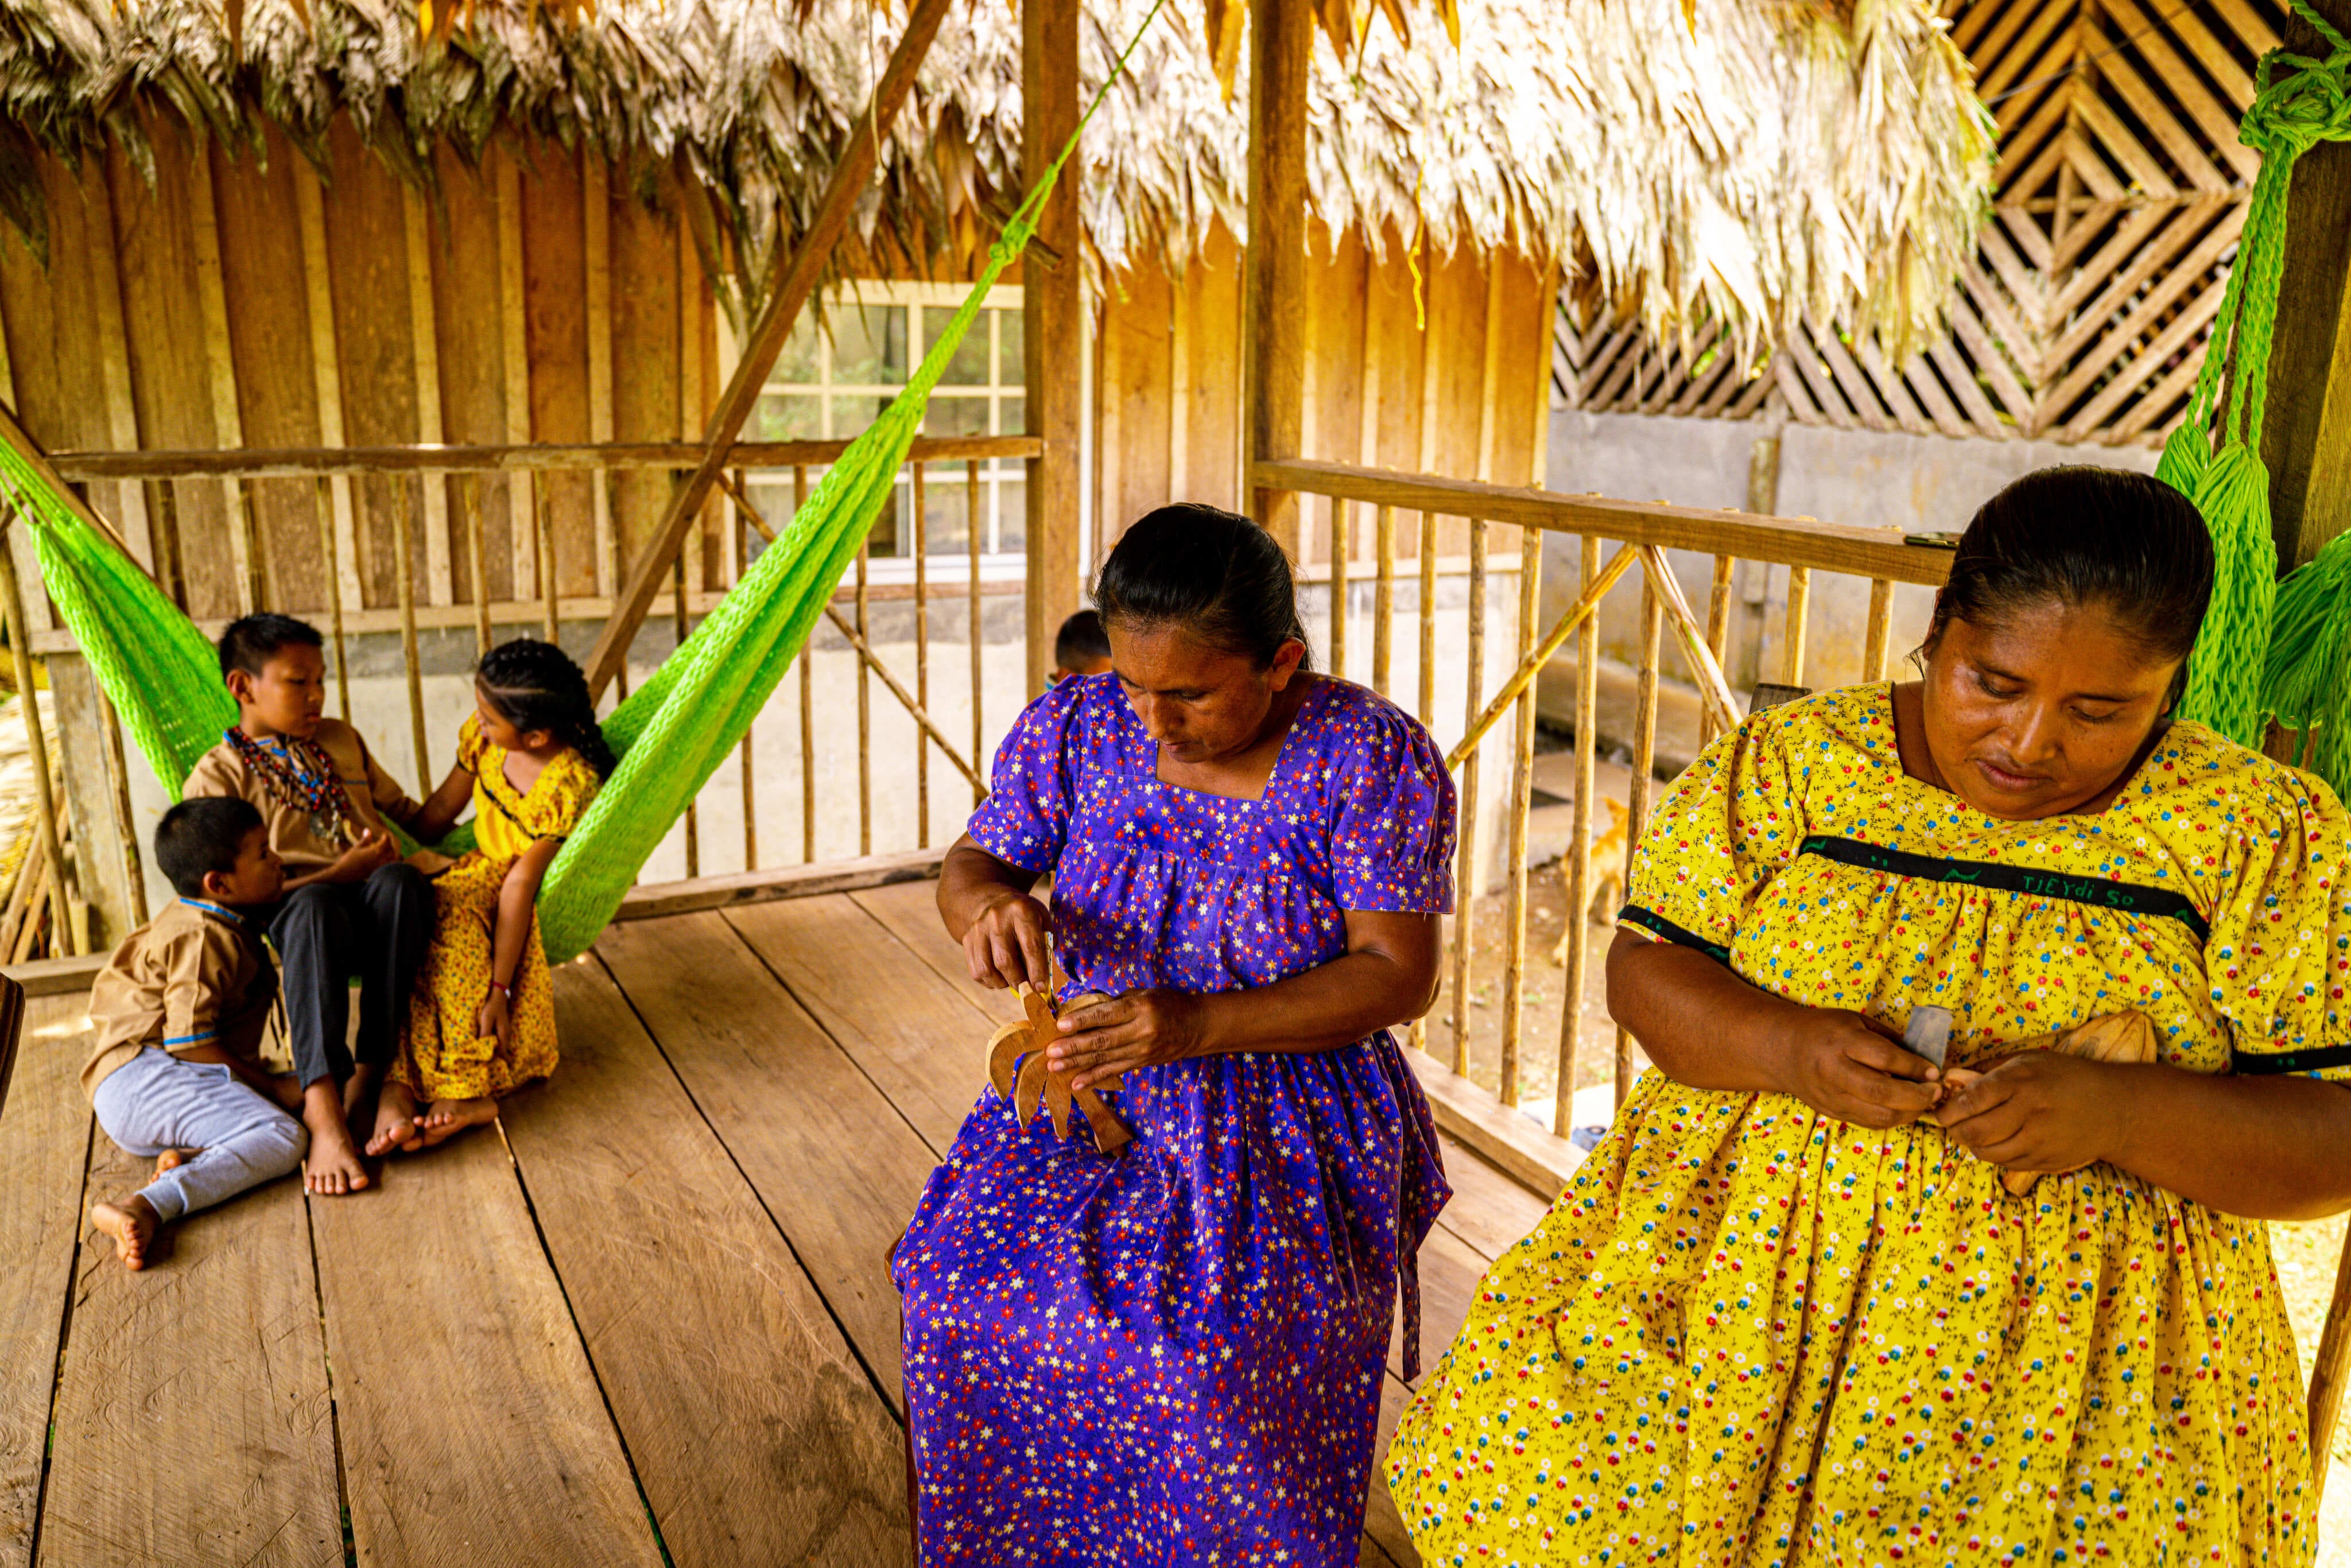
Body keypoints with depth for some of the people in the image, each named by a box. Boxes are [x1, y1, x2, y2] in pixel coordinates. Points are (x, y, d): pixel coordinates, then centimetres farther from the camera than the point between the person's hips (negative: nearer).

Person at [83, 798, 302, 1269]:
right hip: (141, 1075, -10)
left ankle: (184, 1159, -17)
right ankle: (144, 1207, -43)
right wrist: (269, 1086, -13)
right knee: (280, 1137, -29)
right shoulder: (202, 939, -13)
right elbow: (189, 1041, -20)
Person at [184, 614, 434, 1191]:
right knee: (312, 907, -42)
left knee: (401, 880, -35)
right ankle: (323, 1112, -49)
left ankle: (372, 1073, -33)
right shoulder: (218, 775, 6)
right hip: (298, 905, -3)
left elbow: (404, 811, 32)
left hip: (376, 898, 3)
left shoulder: (342, 740, 23)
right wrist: (338, 875, -12)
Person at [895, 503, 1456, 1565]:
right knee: (962, 1286, -19)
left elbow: (1398, 975, -14)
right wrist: (987, 903, -21)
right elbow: (968, 866, 6)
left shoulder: (1376, 760, -12)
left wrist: (1201, 1024, -27)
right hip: (1097, 1081, 4)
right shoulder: (1075, 729, -2)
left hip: (1293, 1107, -3)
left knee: (1213, 1340, -26)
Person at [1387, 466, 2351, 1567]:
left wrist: (2121, 1112, -24)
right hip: (1730, 1282, 1)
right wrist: (1784, 1045, -21)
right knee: (1527, 1479, -5)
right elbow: (1644, 967, -1)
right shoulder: (1794, 761, -3)